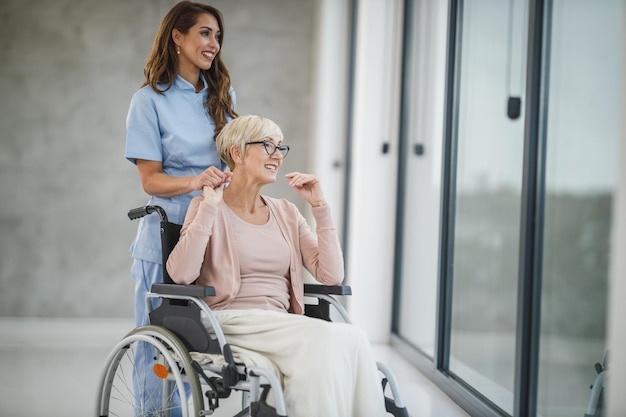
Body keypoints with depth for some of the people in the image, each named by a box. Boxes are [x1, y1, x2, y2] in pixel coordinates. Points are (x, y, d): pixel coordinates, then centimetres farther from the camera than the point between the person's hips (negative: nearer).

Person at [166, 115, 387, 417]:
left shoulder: (286, 213, 18)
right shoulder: (208, 206, 6)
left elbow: (331, 276, 5)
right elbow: (181, 274, -13)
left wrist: (319, 206, 5)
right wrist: (210, 208, -10)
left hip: (282, 328, 5)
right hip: (231, 323, -4)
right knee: (326, 338, -32)